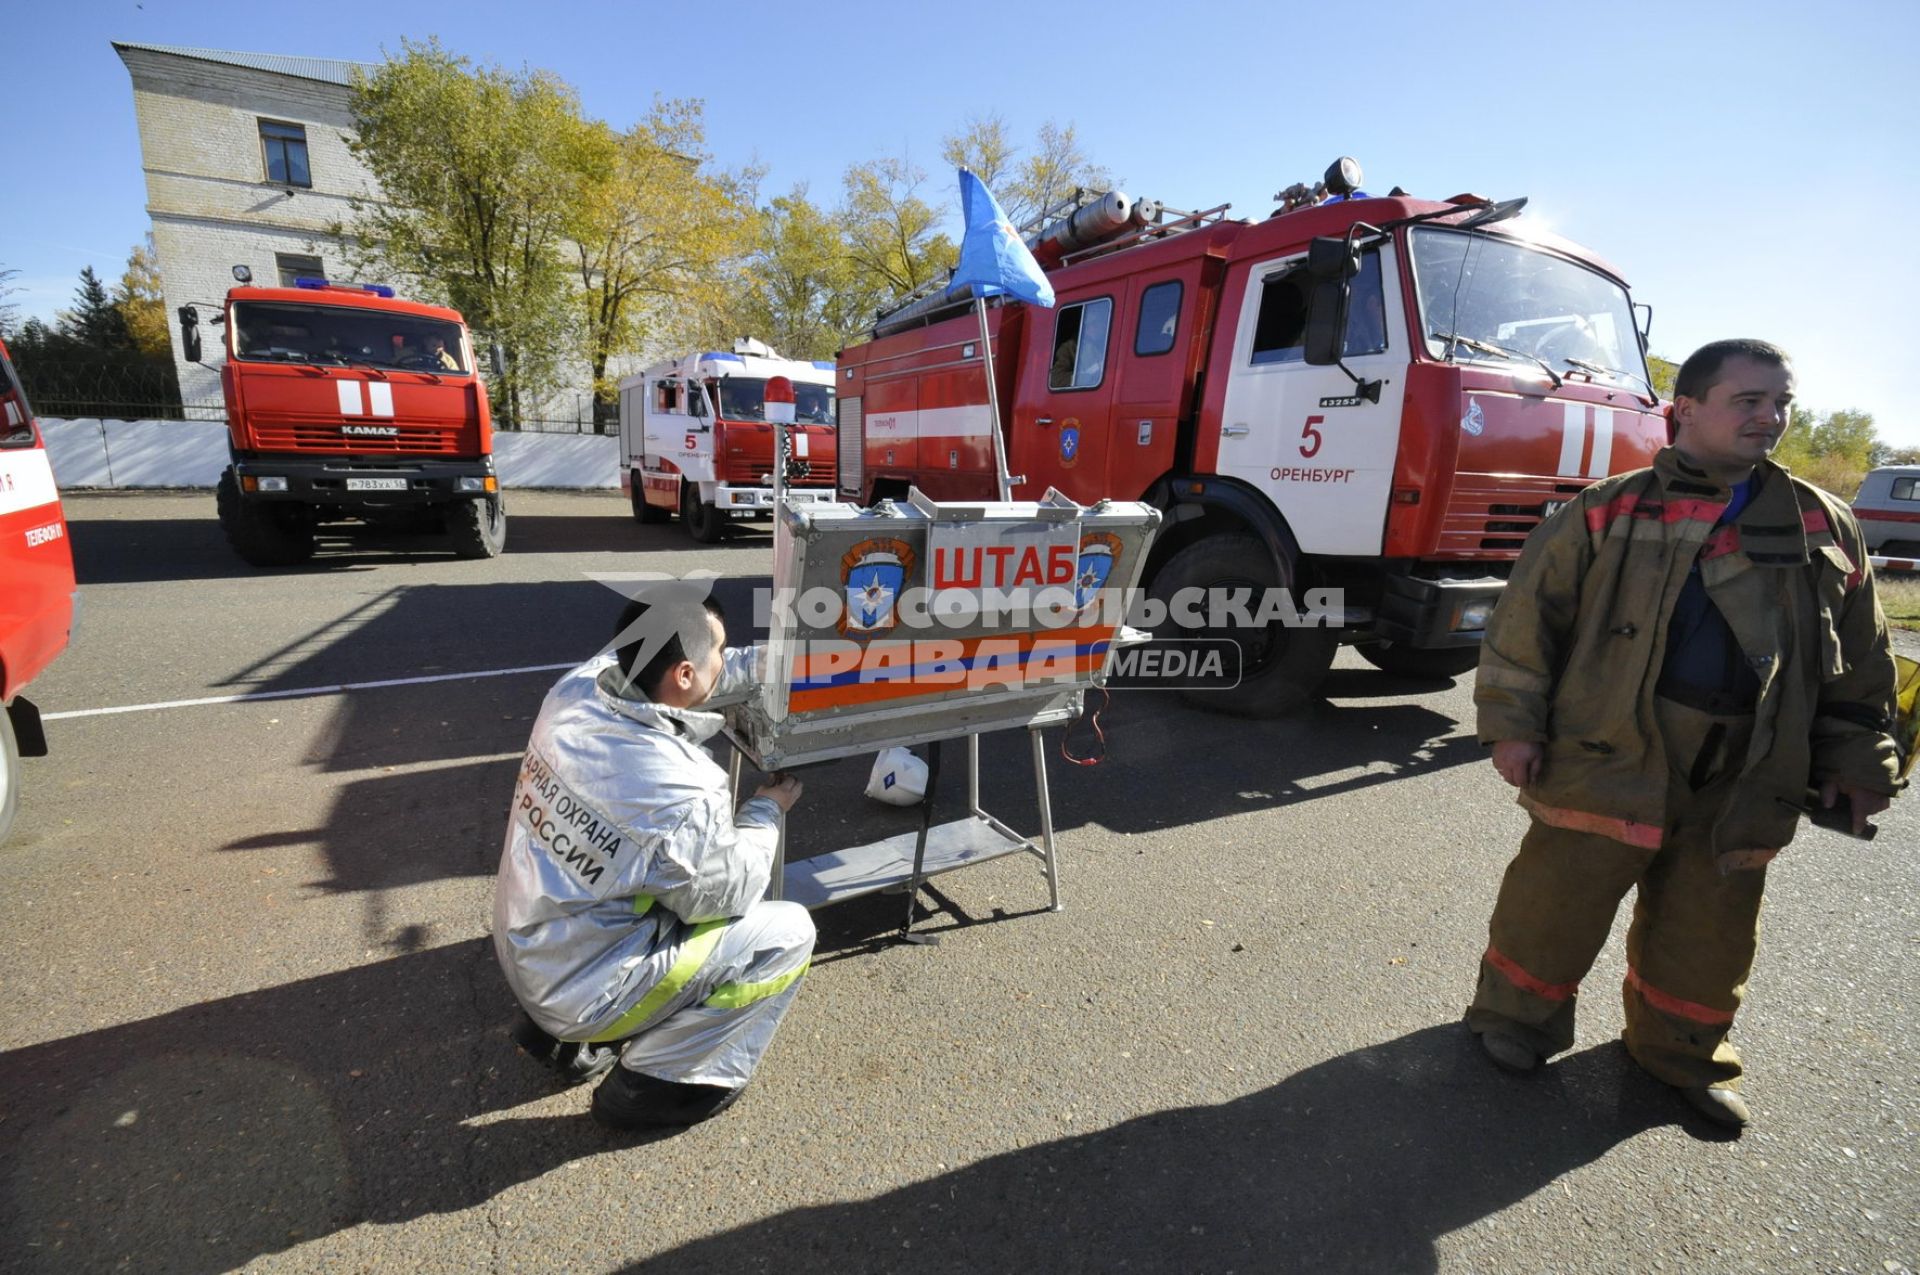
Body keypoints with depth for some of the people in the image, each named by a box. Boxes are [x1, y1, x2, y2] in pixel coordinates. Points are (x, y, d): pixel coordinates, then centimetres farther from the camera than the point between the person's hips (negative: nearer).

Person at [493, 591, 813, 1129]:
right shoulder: (682, 799, -34)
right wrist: (767, 811, 0)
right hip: (582, 989, -7)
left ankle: (561, 1034, 26)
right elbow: (725, 896, -15)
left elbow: (655, 671, 6)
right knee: (789, 933, -1)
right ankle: (655, 1081, 9)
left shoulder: (579, 686, -16)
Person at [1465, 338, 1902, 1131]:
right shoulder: (1607, 513, -5)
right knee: (1555, 905, 4)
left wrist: (1857, 760, 11)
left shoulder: (1826, 528, 9)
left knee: (1710, 929, 18)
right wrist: (1513, 722, -10)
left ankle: (1681, 1051, 40)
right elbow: (1528, 618, -6)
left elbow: (1860, 660, 15)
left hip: (1744, 783, 5)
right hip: (1608, 763, -4)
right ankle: (1516, 1016, 27)